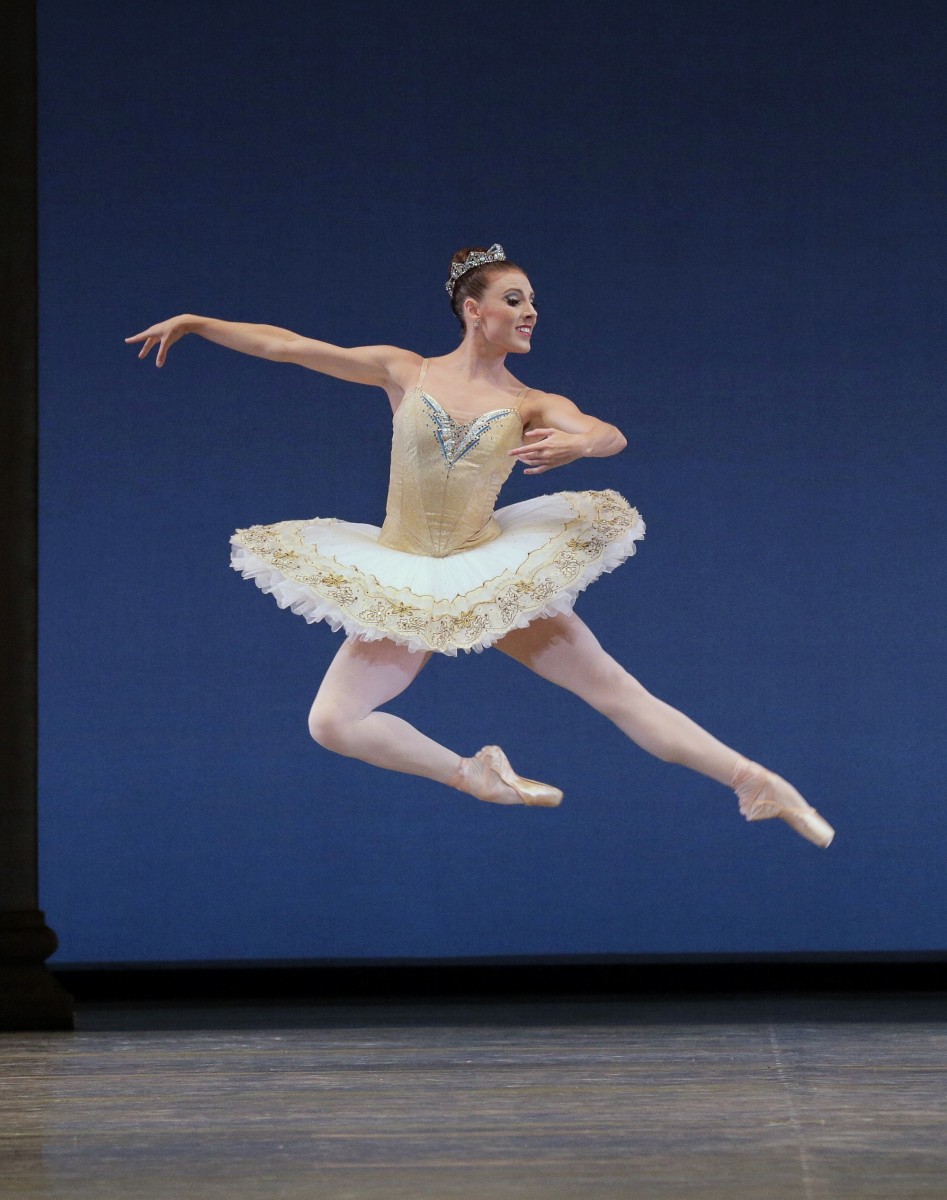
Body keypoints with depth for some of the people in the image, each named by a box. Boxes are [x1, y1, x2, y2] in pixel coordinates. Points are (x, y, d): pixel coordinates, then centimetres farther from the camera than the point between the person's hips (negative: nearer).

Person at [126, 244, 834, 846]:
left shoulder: (535, 407, -1)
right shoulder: (404, 372, 1)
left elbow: (612, 436, -20)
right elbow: (288, 346, 4)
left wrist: (576, 444, -43)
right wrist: (196, 322, 2)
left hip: (497, 575, -1)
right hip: (403, 585, 1)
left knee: (617, 689, -8)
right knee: (331, 723, -13)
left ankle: (756, 784, -5)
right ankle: (474, 775, 3)